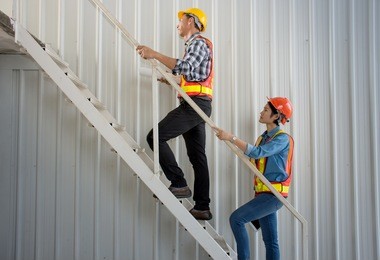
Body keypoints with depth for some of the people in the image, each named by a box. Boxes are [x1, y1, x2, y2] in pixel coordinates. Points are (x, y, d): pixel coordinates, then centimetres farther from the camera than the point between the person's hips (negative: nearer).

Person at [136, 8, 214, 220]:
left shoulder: (198, 42, -4)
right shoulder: (196, 44, 28)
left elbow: (185, 67, -24)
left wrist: (155, 55, -23)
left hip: (195, 104, -10)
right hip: (197, 105, 10)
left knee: (156, 137, -13)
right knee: (197, 156, 7)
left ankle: (180, 185, -15)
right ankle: (202, 207, 8)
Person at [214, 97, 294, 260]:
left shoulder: (283, 138, -11)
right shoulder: (263, 138, 16)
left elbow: (258, 153, -25)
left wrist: (232, 138, -26)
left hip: (273, 195, -8)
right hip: (263, 194, 8)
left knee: (236, 218, -17)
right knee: (270, 241, 10)